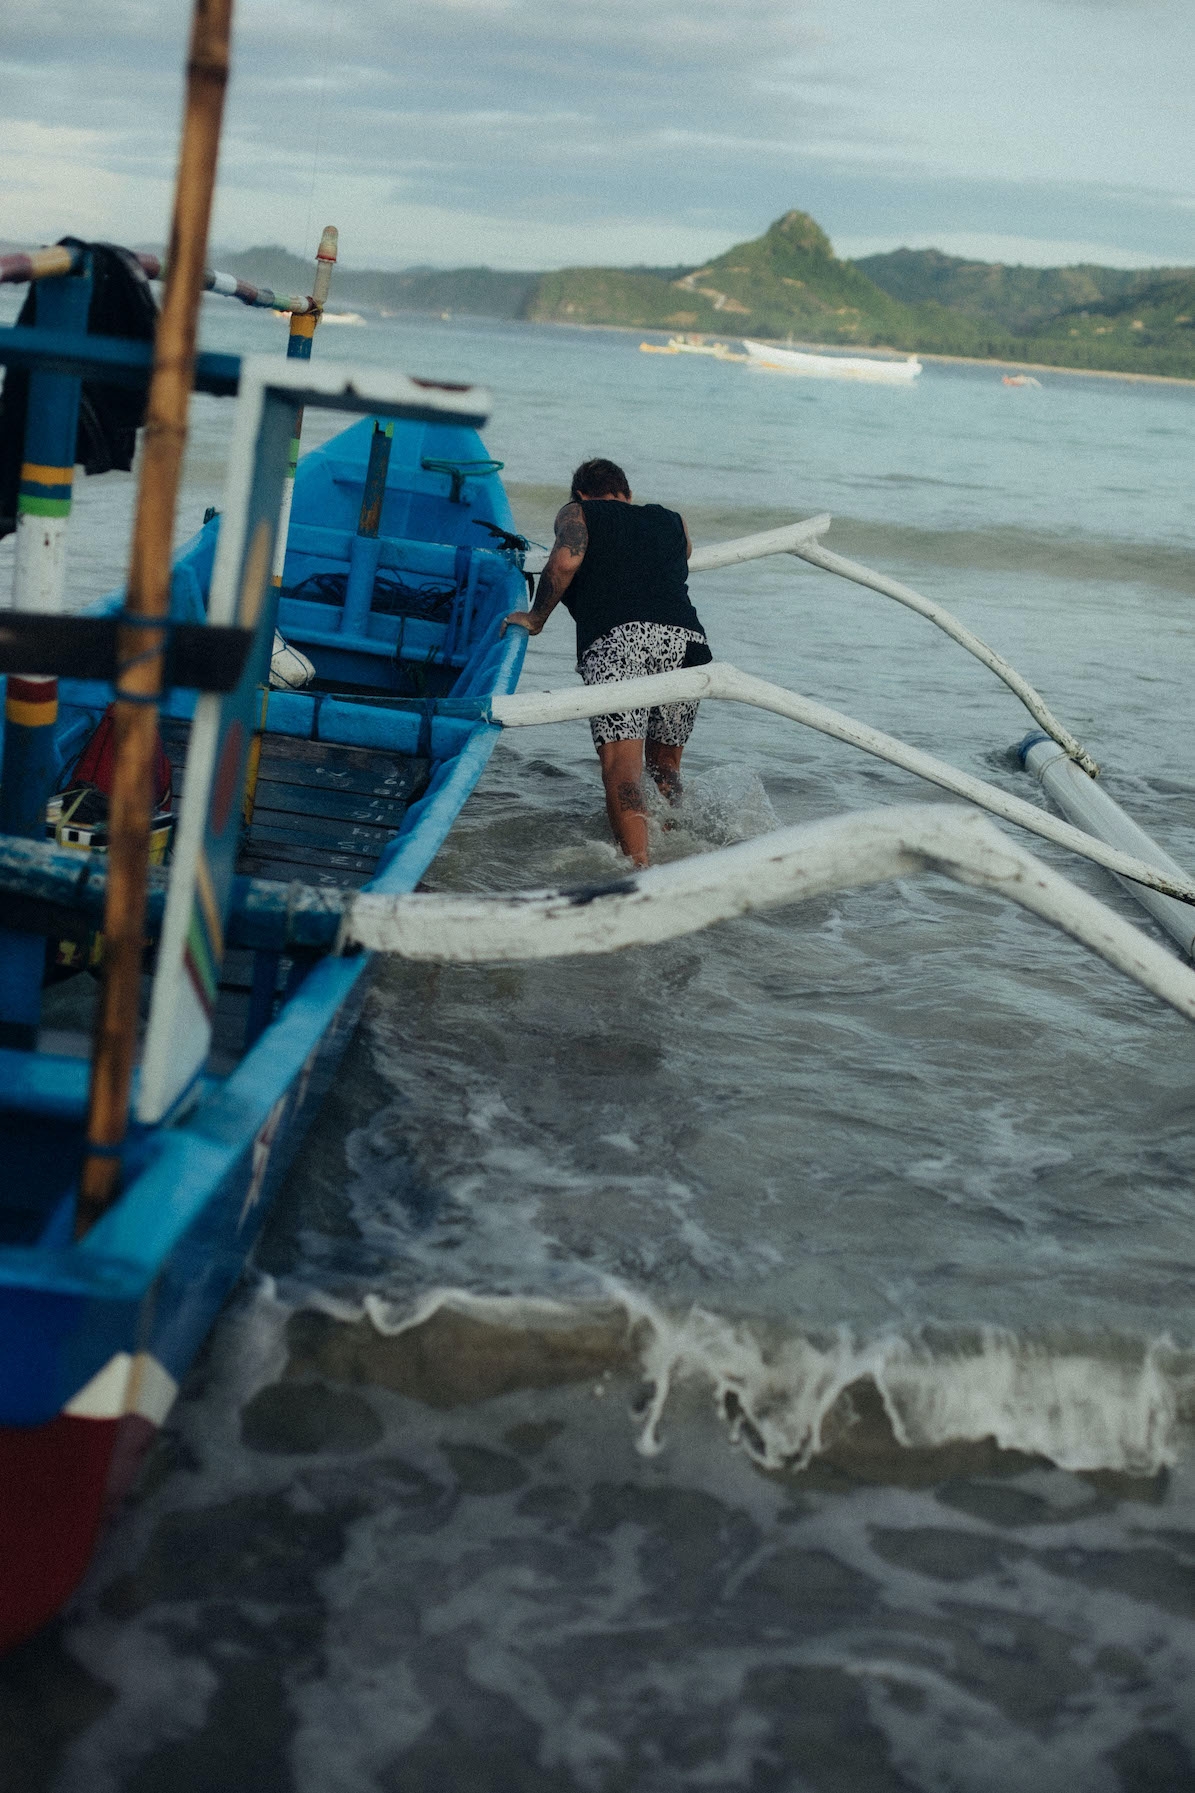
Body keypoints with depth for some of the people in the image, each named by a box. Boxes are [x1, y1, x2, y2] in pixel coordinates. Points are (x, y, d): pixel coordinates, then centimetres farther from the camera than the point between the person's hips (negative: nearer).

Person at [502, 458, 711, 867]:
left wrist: (535, 618, 12)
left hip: (613, 638, -4)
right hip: (682, 637, 4)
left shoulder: (576, 513, 21)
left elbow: (566, 560, 1)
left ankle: (640, 866, -31)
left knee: (622, 767, -16)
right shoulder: (673, 522, 32)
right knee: (664, 766, 22)